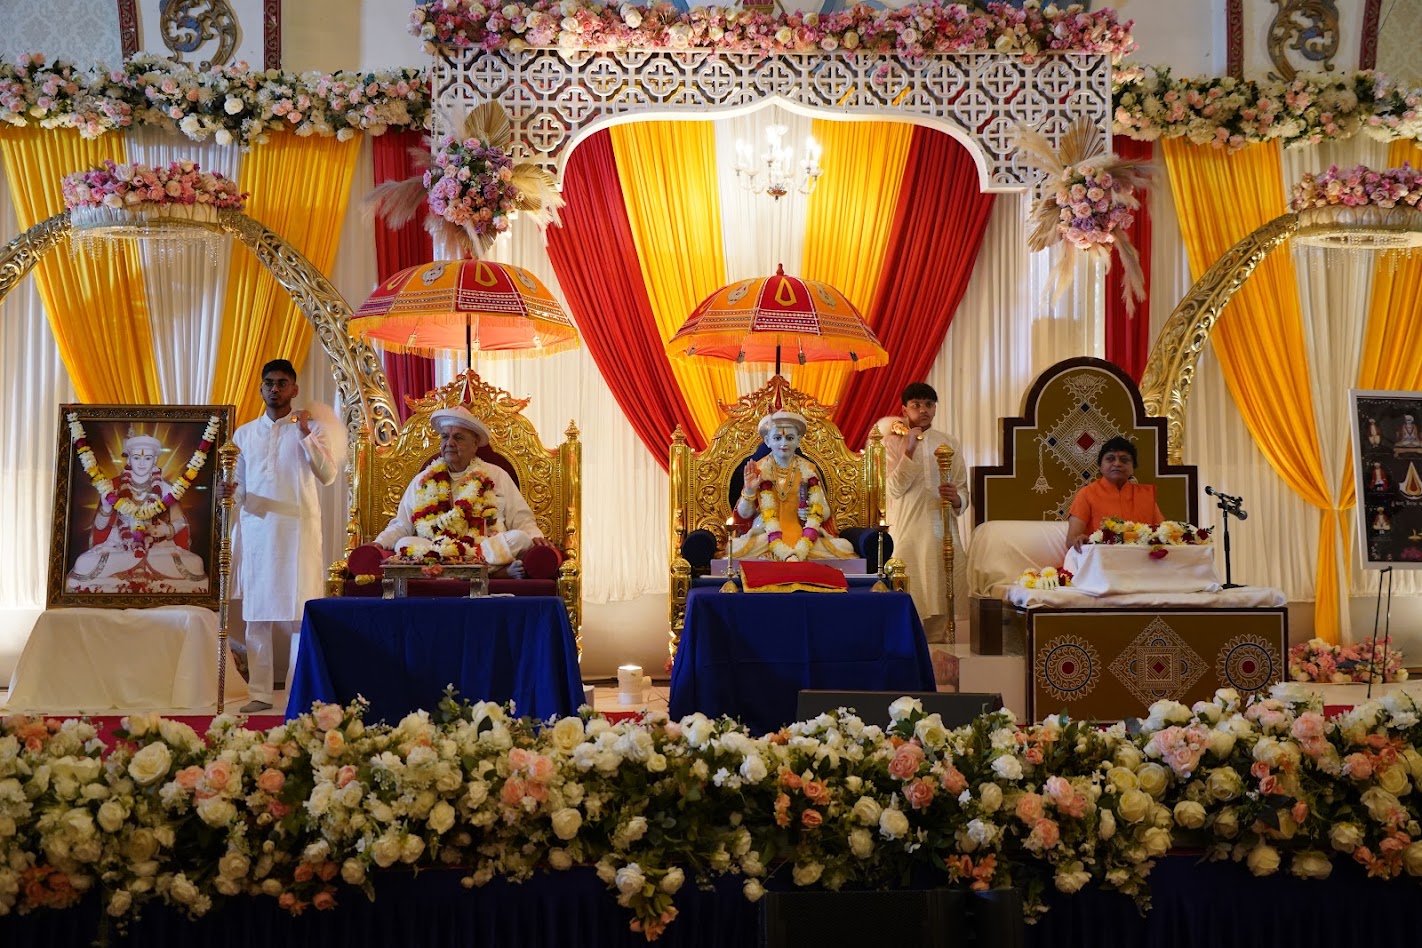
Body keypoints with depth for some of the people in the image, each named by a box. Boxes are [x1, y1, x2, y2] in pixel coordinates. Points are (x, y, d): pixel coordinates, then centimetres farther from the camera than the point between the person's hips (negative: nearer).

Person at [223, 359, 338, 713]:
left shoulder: (313, 429, 6)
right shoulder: (244, 433, 16)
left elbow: (328, 475, -6)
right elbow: (239, 485, 18)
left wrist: (305, 434, -13)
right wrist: (230, 493, -5)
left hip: (298, 528, -3)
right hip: (256, 528, 3)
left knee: (300, 612, -6)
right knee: (256, 613, 2)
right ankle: (260, 692, 7)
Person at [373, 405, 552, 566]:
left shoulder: (497, 476, 14)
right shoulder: (423, 481, 18)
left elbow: (521, 519, 9)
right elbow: (401, 526, 16)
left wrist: (535, 536, -12)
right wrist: (379, 544, -3)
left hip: (490, 546, -1)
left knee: (520, 539, -28)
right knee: (404, 544, -28)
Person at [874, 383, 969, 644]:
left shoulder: (949, 443, 11)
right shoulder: (894, 442, 3)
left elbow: (963, 491, 11)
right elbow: (894, 489, -9)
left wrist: (956, 499, -12)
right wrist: (909, 452, -17)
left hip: (943, 532, 3)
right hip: (909, 532, -3)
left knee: (939, 602, 2)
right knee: (912, 603, -6)